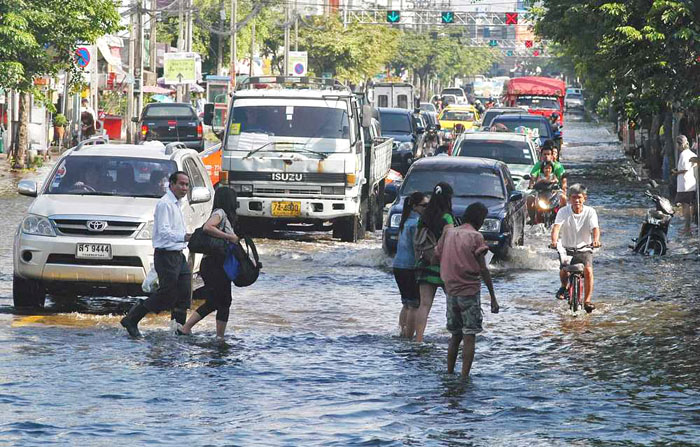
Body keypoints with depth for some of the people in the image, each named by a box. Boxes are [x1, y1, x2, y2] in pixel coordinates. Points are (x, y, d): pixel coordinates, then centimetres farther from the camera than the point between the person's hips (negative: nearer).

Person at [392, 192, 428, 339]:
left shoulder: (406, 221, 14)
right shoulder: (416, 223, -14)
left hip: (398, 266, 9)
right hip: (410, 267, -9)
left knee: (406, 304, 16)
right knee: (414, 305, -4)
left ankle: (403, 334, 16)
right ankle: (409, 337, -4)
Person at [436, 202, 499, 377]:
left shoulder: (448, 233, 7)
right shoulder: (476, 237, -9)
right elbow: (483, 269, -10)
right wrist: (493, 297, -6)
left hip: (451, 292, 5)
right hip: (470, 291, -5)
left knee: (455, 336, 16)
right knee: (469, 338, -3)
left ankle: (449, 374, 17)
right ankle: (464, 377, -9)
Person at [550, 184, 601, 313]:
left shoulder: (590, 212, -6)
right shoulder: (563, 212, -7)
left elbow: (595, 228, -20)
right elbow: (557, 227, -22)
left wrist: (596, 240, -43)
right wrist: (554, 241, -42)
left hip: (584, 249, 0)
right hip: (567, 249, 0)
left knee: (588, 270, -27)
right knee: (564, 271, -25)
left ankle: (587, 301, -14)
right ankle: (564, 287, 12)